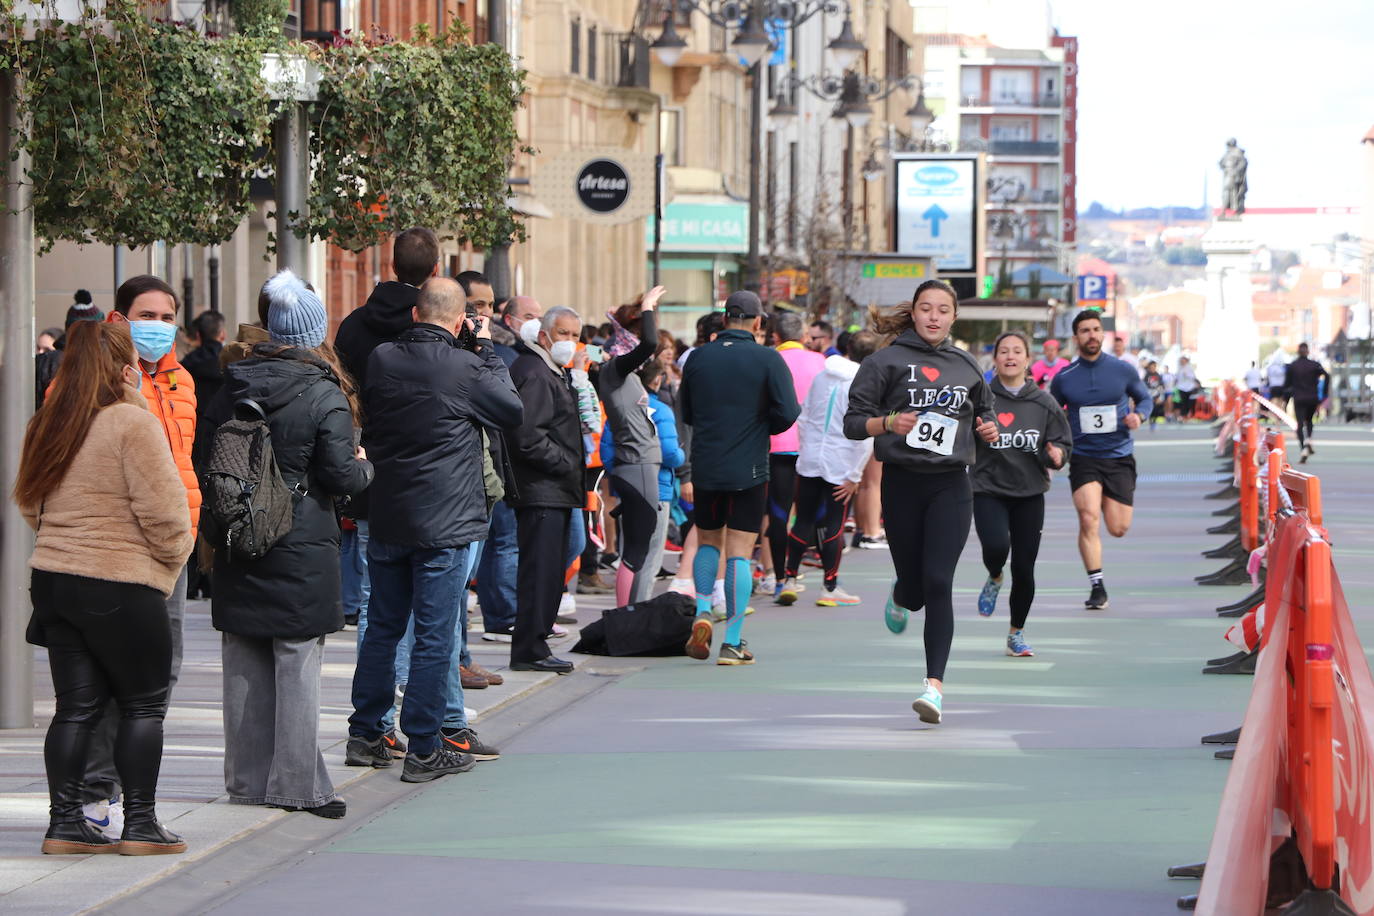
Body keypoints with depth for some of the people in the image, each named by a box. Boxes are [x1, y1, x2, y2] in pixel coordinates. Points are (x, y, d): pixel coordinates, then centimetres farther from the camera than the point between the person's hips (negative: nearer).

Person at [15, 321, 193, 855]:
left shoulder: (45, 425, 9)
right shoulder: (134, 423, -14)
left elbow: (30, 505, 18)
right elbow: (163, 510, -15)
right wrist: (173, 559, 2)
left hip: (53, 575, 7)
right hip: (121, 586, -7)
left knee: (76, 706, 10)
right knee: (144, 704, 6)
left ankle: (64, 824, 9)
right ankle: (139, 825, 6)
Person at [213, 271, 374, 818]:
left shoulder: (234, 385, 3)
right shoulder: (324, 394, -11)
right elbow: (342, 475, -13)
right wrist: (366, 468, 8)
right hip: (302, 546, -5)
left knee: (245, 665, 10)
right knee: (297, 665, 0)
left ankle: (247, 779, 15)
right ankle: (296, 783, 1)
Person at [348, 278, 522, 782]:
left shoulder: (381, 360, -1)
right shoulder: (465, 368, -14)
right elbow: (513, 410, 1)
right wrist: (488, 352, 8)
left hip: (386, 521, 5)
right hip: (444, 522, -5)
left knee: (383, 626, 16)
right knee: (434, 635, 0)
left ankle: (366, 735, 22)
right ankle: (424, 749, 3)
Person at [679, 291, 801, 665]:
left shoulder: (698, 358, 3)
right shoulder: (767, 359, -7)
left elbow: (687, 413, 11)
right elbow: (788, 413, -11)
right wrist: (761, 428, 8)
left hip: (704, 467, 3)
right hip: (749, 469, -3)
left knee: (708, 542, 20)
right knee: (739, 552, 1)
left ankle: (702, 613, -1)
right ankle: (732, 642, -2)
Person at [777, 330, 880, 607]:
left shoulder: (823, 376, 5)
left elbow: (803, 418, 11)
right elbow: (866, 436, -16)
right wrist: (855, 476, -10)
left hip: (809, 460, 4)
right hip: (841, 466, -4)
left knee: (803, 520, 12)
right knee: (834, 526, 4)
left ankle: (789, 580, 12)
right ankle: (830, 588, 11)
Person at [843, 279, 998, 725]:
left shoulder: (966, 365, 11)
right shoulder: (887, 361, -1)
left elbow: (984, 410, 27)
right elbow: (853, 422, -3)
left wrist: (988, 427, 4)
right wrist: (889, 422, -22)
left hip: (951, 487, 1)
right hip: (902, 483, -1)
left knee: (938, 584, -12)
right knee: (915, 586, 6)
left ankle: (935, 685, -13)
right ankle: (900, 596, 46)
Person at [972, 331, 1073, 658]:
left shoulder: (1044, 403, 4)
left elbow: (1063, 444, 10)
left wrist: (1056, 456, -12)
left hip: (1030, 494, 2)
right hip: (988, 489, -2)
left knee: (1024, 568, 2)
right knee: (996, 545, -27)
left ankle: (1017, 632, 23)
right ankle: (994, 578, 11)